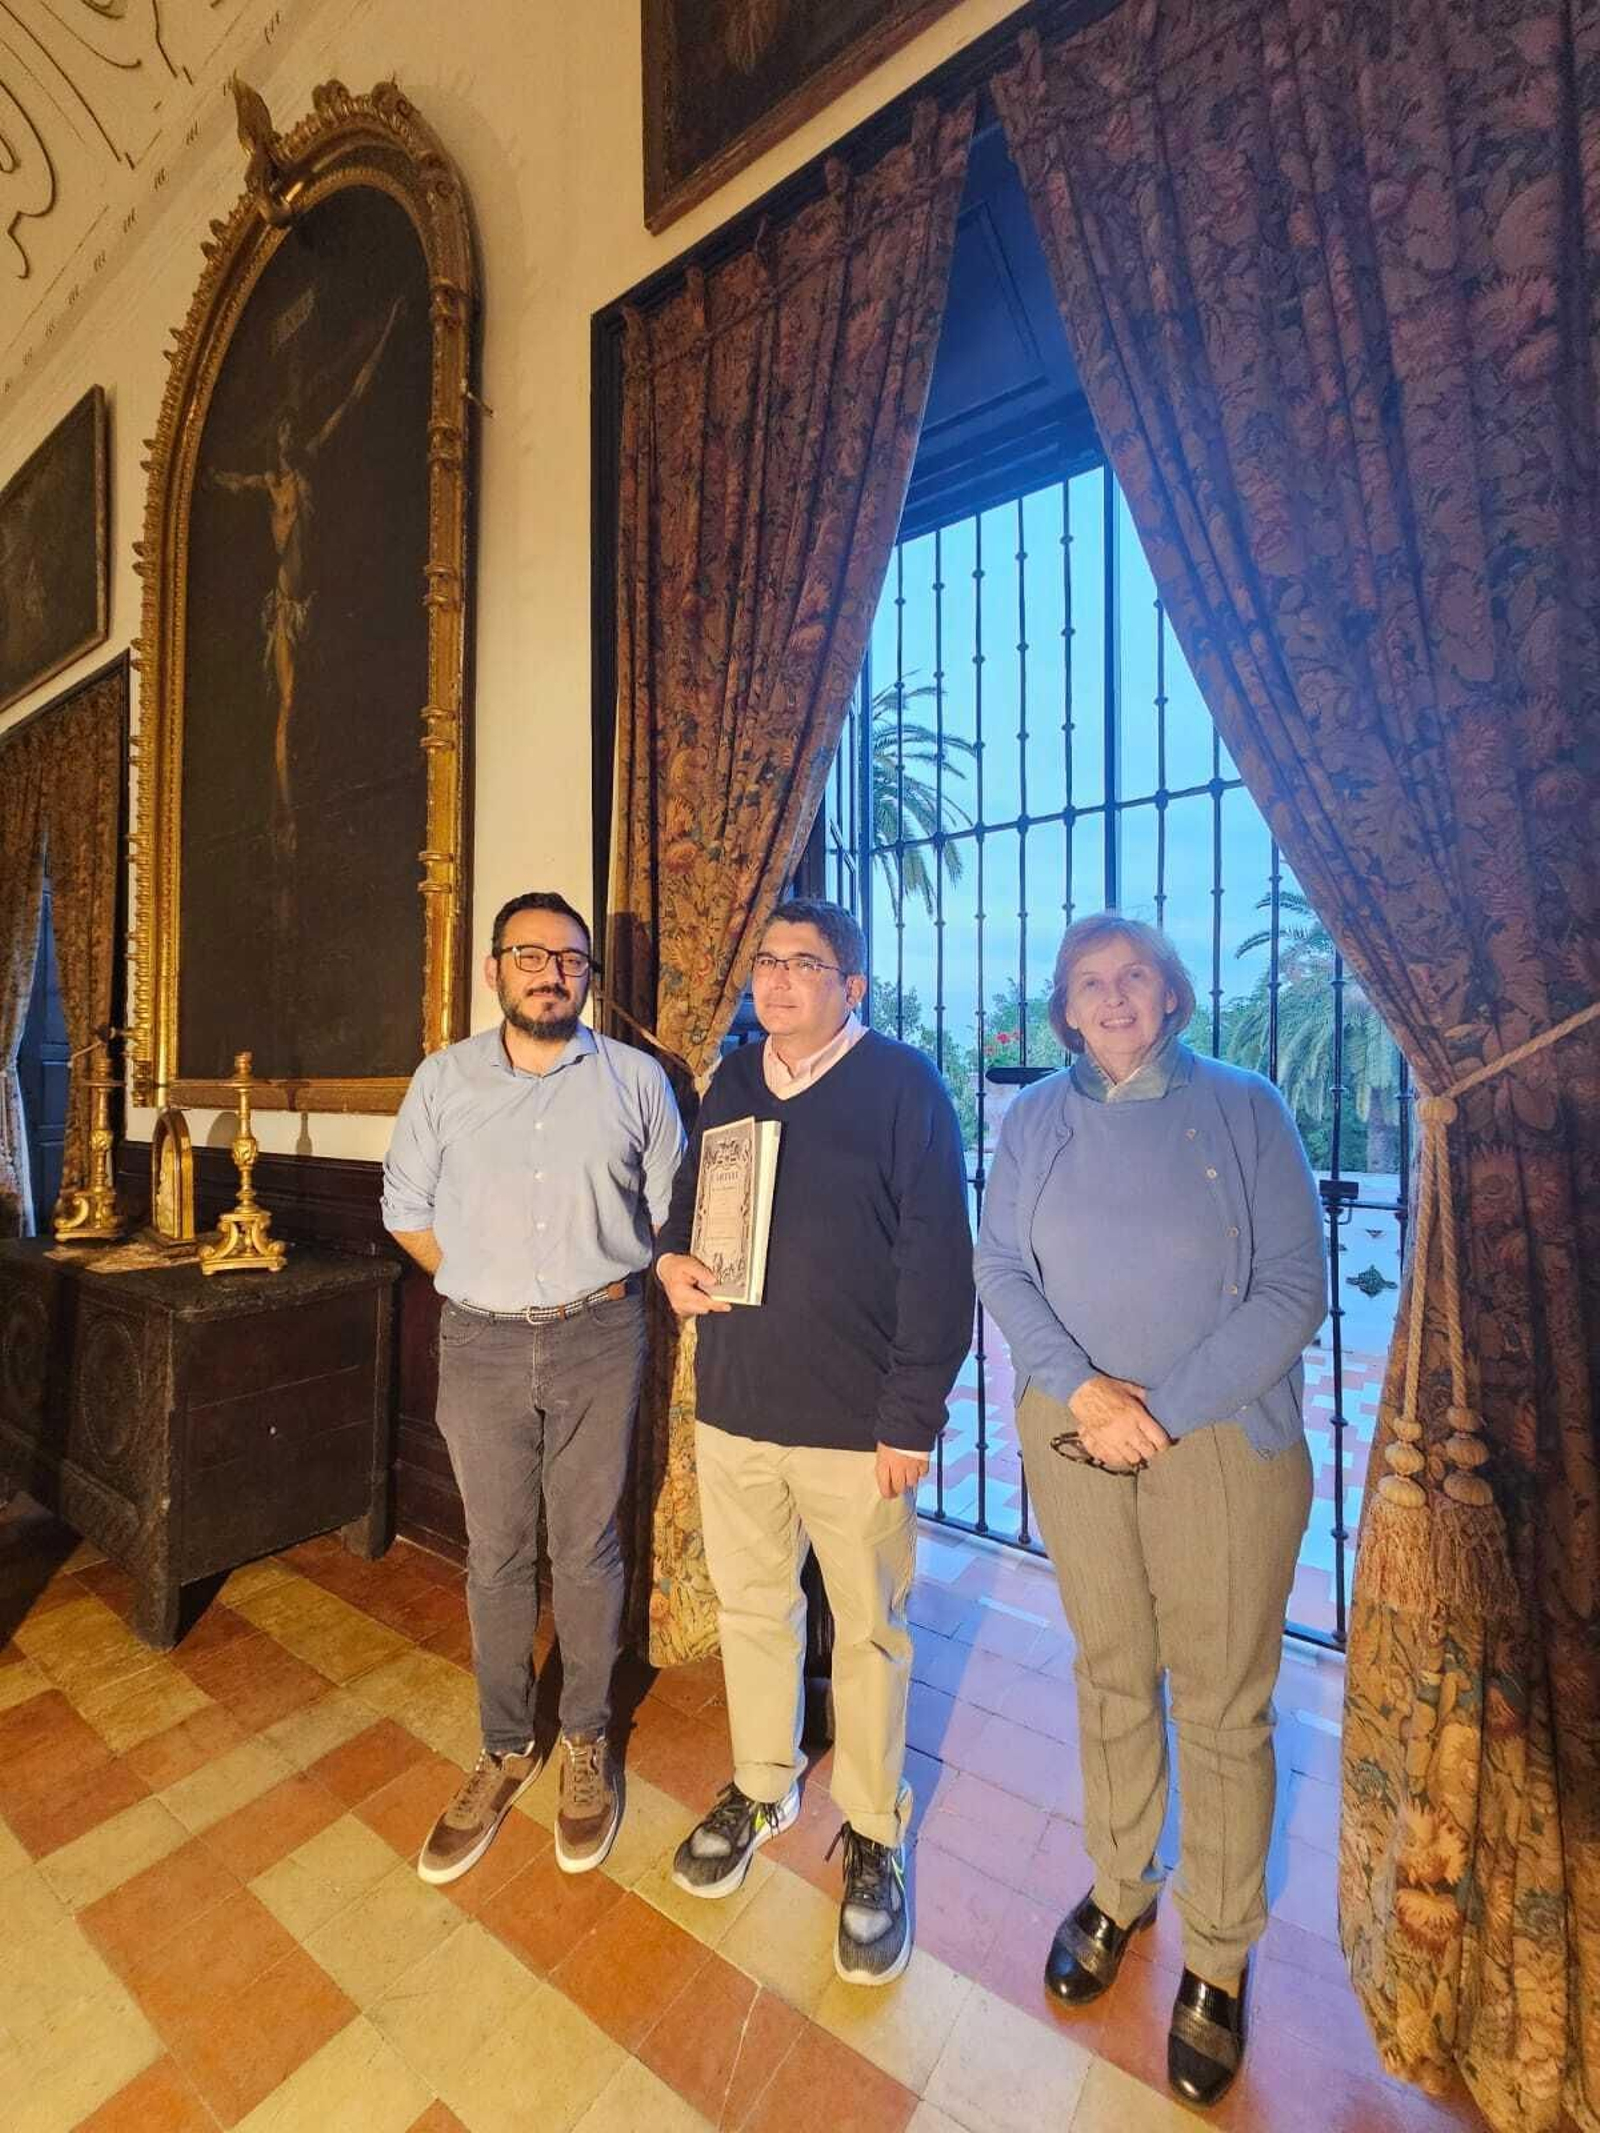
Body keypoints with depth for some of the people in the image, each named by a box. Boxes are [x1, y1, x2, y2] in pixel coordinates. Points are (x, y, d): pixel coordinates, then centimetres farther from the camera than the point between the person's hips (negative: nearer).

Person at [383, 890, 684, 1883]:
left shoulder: (636, 1078, -2)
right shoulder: (444, 1079, 2)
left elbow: (670, 1205, 4)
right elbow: (406, 1208, 9)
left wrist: (610, 1282, -2)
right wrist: (481, 1280, 1)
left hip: (599, 1340, -1)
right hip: (481, 1343, 2)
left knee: (587, 1550, 12)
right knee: (496, 1556, 15)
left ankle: (587, 1740, 36)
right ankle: (507, 1749, 37)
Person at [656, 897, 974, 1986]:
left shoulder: (903, 1084, -10)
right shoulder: (732, 1078, 7)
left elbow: (939, 1261, -13)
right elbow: (689, 1191, 19)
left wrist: (912, 1418, -15)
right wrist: (672, 1257, -3)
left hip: (855, 1424, -5)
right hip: (732, 1405, 5)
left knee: (869, 1634, 14)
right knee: (751, 1608, 22)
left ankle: (872, 1838, 39)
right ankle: (761, 1787, 48)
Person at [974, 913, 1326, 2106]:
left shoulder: (1245, 1108, -5)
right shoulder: (1034, 1120, 1)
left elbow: (1295, 1289, -9)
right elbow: (999, 1268, -1)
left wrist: (1163, 1409, -15)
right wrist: (1080, 1388, -15)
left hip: (1223, 1439, -2)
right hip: (1075, 1434, 2)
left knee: (1223, 1706, 9)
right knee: (1111, 1677, 18)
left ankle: (1221, 1960, 32)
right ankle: (1119, 1890, 41)